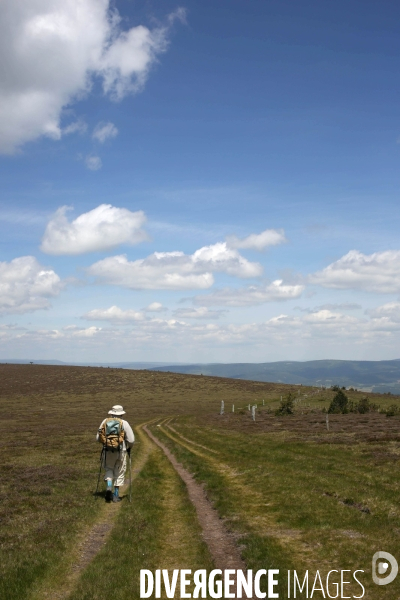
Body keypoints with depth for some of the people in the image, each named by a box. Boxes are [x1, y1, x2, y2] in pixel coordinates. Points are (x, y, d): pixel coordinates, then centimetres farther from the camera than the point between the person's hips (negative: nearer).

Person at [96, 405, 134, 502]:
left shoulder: (105, 422, 0)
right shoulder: (124, 423, -6)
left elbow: (98, 438, 5)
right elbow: (131, 440, -7)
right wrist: (129, 448, 14)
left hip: (107, 450, 2)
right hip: (121, 451, -1)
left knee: (109, 469, 22)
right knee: (119, 472, 13)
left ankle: (109, 488, 0)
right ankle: (116, 495, 15)